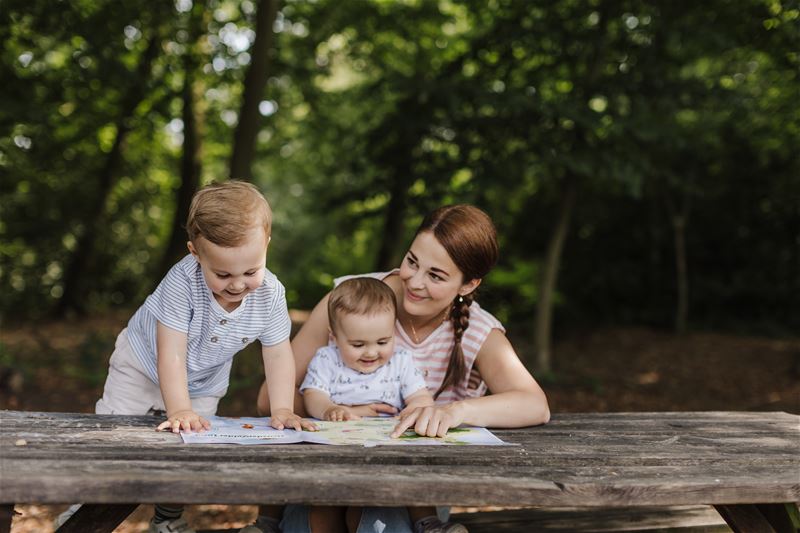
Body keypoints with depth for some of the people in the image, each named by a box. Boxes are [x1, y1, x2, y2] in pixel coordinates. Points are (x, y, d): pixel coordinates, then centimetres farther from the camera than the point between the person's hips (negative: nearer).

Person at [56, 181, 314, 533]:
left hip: (204, 384, 3)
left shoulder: (270, 294, -28)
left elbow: (278, 354, -18)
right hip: (144, 366, -3)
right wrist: (180, 410, -45)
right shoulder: (182, 283, -39)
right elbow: (171, 352, -38)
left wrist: (281, 410, -26)